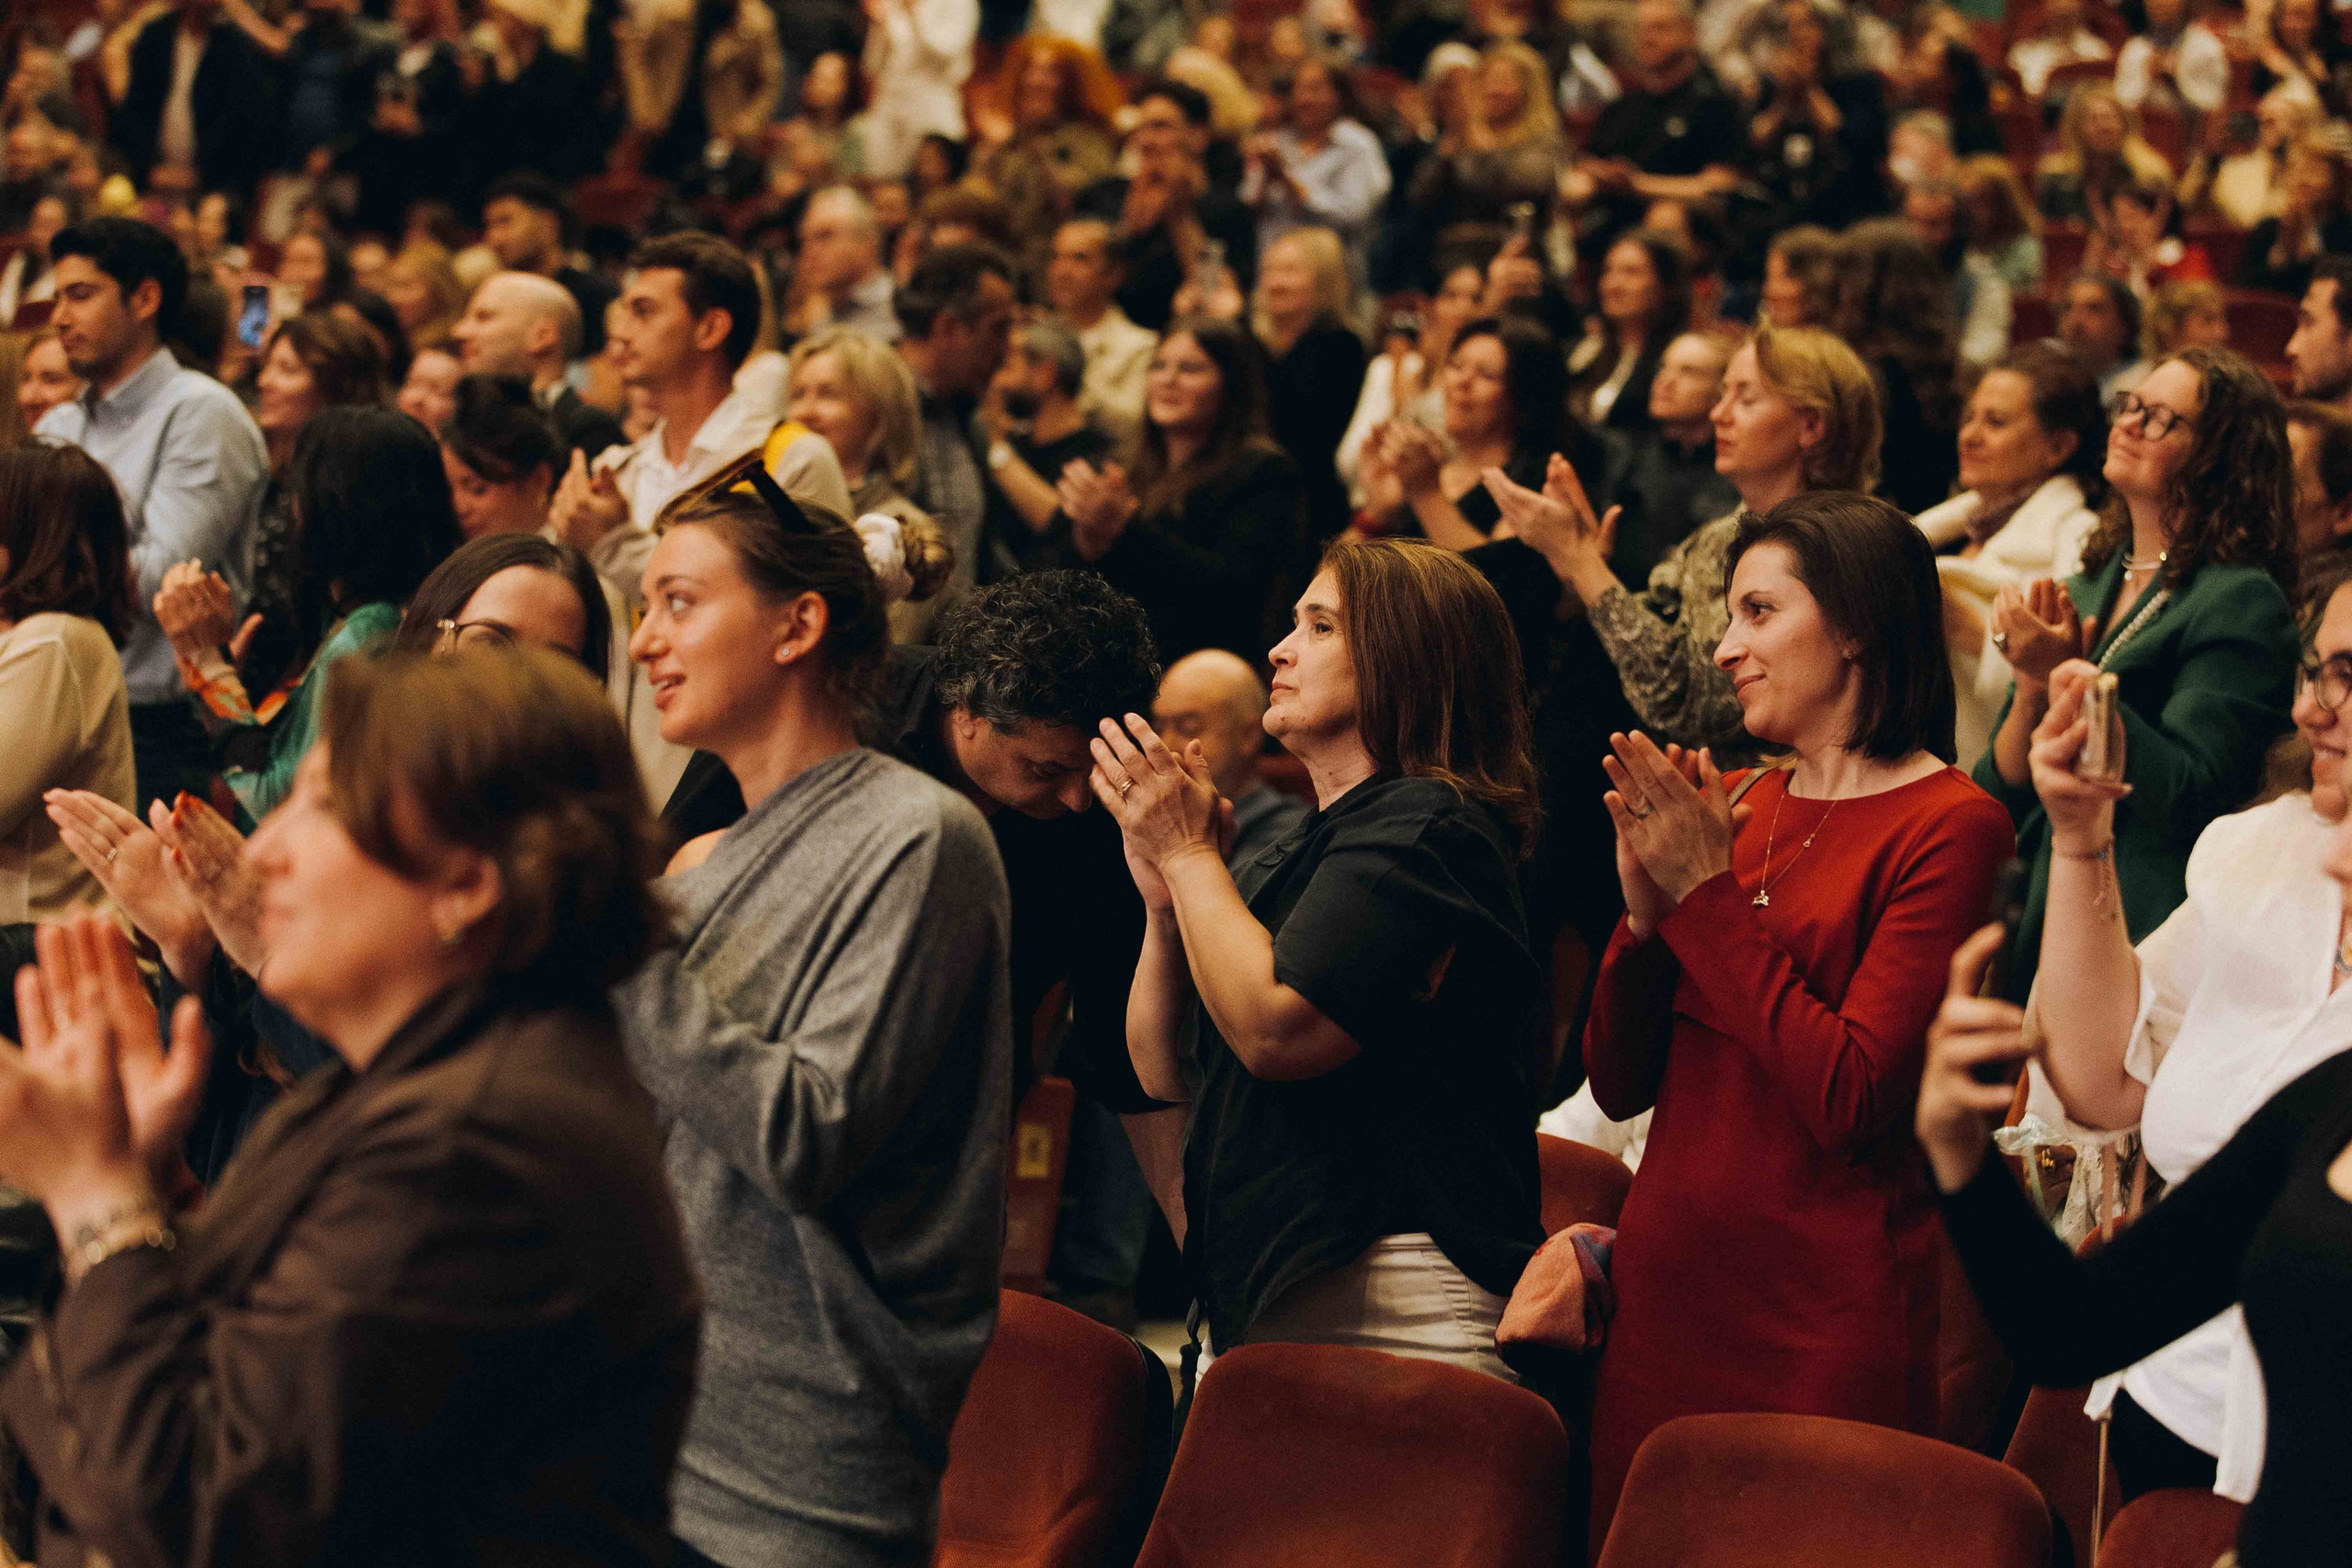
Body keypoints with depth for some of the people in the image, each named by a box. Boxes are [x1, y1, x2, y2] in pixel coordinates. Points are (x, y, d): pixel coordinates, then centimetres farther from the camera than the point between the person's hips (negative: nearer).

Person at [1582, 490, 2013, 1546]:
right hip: (1667, 1296, 6)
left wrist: (1711, 897, -13)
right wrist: (1648, 909, -6)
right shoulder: (1732, 808, 12)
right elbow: (1619, 1085, 10)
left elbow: (1848, 1099, -18)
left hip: (1826, 1322, -6)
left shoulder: (1949, 825, -8)